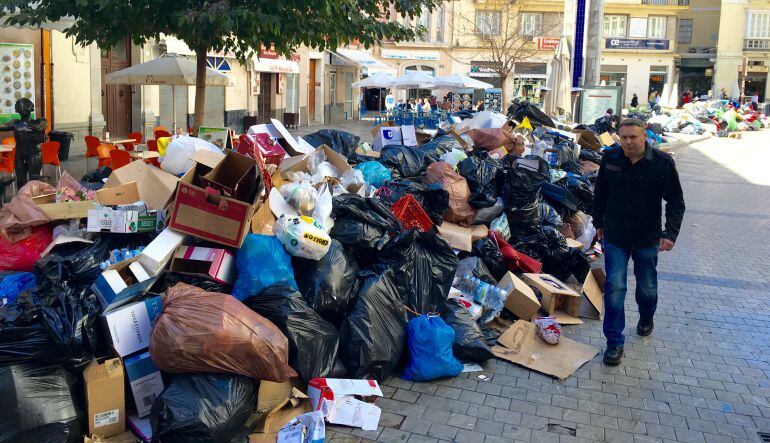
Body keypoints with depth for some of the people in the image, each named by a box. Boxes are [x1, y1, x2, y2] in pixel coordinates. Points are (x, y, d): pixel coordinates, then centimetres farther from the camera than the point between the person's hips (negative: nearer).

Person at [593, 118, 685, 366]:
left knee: (647, 287, 16)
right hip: (615, 235, 0)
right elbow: (600, 193, 9)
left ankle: (646, 318, 48)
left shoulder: (663, 163, -12)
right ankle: (614, 342, 3)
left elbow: (676, 202, -8)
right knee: (614, 287, -5)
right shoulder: (610, 158, -6)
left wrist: (671, 232, -19)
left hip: (647, 237, 0)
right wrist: (599, 222, 13)